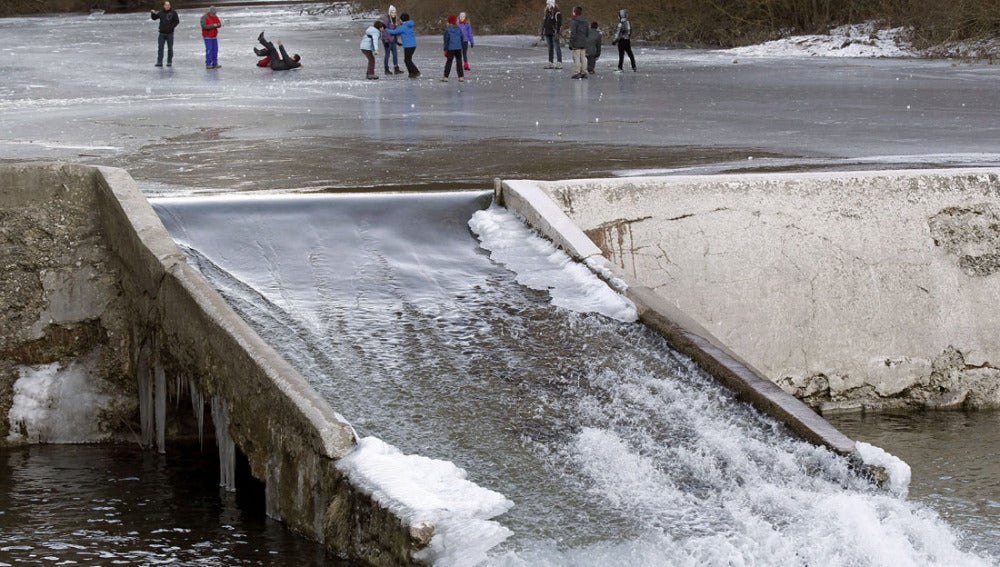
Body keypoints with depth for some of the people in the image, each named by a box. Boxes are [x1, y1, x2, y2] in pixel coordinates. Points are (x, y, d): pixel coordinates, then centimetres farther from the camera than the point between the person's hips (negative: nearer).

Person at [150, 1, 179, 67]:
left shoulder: (173, 13, -1)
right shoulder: (161, 13, 6)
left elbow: (177, 21, -4)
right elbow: (154, 17, 14)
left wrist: (171, 27, -15)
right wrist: (152, 13, -6)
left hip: (170, 34, -2)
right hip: (162, 33, 2)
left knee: (170, 48, 4)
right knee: (160, 48, -3)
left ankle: (169, 62, 12)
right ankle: (159, 62, -2)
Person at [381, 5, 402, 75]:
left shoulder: (396, 19, 9)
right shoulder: (386, 19, -14)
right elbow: (384, 30, -18)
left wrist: (397, 41, 14)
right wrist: (386, 40, -23)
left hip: (392, 40, 7)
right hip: (386, 40, -7)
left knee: (395, 53, 5)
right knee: (387, 54, -2)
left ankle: (396, 69, 10)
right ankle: (386, 70, 7)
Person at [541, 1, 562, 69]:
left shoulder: (557, 13, -8)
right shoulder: (547, 13, 15)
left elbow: (559, 23, -15)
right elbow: (544, 23, 20)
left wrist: (557, 33, -21)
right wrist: (542, 33, 17)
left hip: (554, 33, -7)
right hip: (547, 33, 8)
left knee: (557, 48, -7)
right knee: (550, 48, 10)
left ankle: (559, 64, -6)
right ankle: (550, 64, 12)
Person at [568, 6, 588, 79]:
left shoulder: (573, 22, -12)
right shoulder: (585, 22, 10)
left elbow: (572, 34, -15)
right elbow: (588, 33, 15)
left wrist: (571, 44, -11)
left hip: (576, 44, -7)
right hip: (584, 44, 7)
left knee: (576, 58, -3)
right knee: (583, 58, 11)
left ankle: (577, 73, -5)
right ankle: (584, 73, 13)